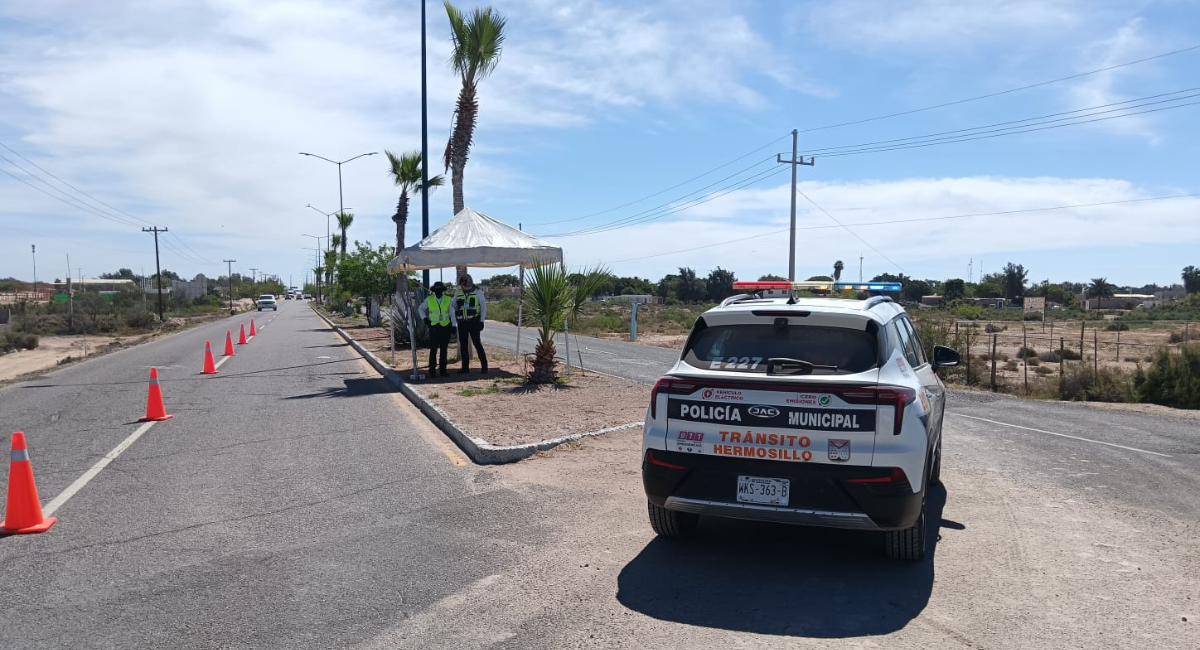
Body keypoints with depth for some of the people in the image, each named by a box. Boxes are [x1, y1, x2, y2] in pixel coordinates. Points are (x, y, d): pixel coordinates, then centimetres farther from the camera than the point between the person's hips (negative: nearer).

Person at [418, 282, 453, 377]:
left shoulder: (448, 299, 0)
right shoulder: (429, 299, -1)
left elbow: (452, 313, 6)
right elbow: (420, 309, 13)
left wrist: (453, 326, 1)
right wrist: (424, 318, 0)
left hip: (445, 327, 1)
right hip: (434, 327, -1)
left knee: (444, 350, 4)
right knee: (433, 349, -4)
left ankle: (443, 370, 11)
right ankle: (432, 370, 4)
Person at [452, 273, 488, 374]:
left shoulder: (478, 291, -1)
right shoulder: (458, 293, 8)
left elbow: (483, 306, -2)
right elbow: (453, 307, 13)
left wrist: (482, 321, -9)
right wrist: (453, 322, 2)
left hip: (473, 322, -4)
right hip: (462, 323, 4)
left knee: (477, 343, -9)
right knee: (463, 345, 5)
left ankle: (484, 366, -4)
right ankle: (465, 367, 13)